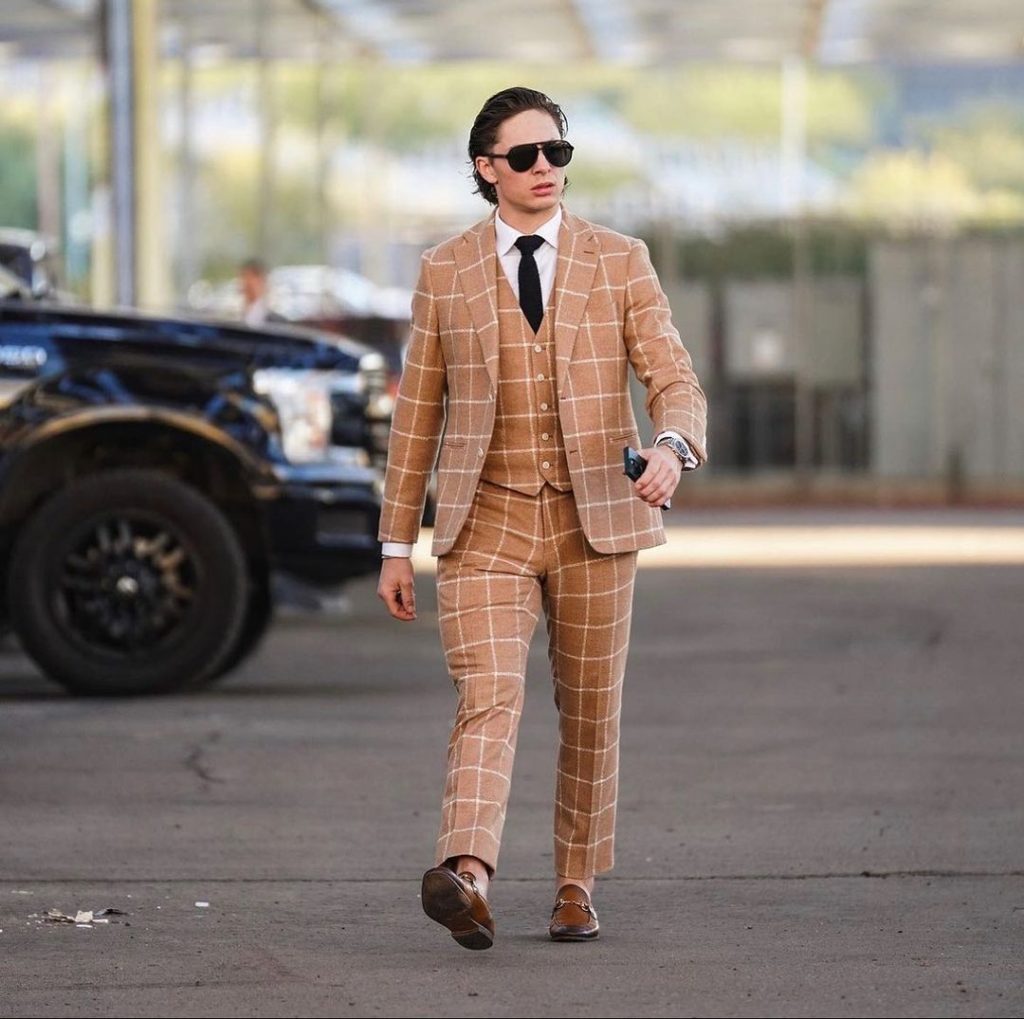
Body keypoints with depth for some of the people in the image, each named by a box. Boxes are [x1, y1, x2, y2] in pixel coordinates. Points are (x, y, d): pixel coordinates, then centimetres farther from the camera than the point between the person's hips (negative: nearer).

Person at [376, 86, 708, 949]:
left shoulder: (619, 261, 4)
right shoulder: (445, 272, 6)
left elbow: (673, 376, -3)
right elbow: (418, 411, 9)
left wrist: (672, 445, -26)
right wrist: (397, 543, 8)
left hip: (595, 518, 1)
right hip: (486, 520, -1)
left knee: (591, 710, 7)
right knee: (489, 695, -18)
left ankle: (577, 886, 22)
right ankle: (466, 876, -36)